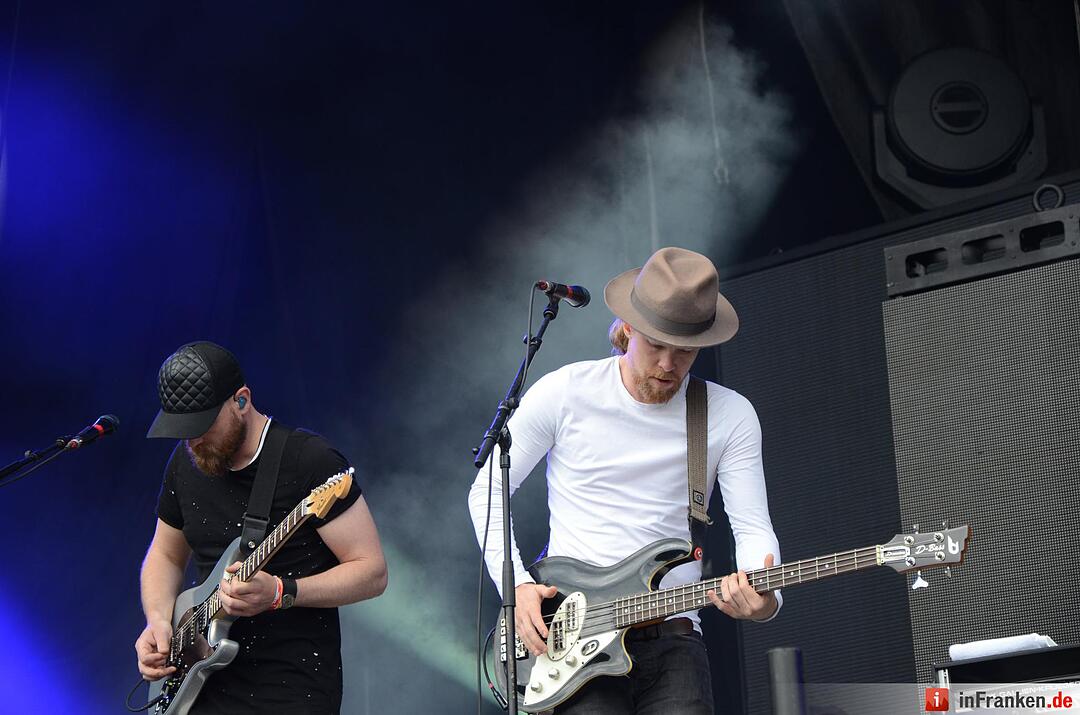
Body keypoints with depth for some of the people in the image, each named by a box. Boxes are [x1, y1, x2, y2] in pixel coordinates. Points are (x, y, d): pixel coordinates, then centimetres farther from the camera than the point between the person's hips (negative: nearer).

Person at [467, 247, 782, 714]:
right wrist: (516, 584, -6)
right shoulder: (565, 392, -1)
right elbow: (487, 490, 6)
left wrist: (762, 596, -21)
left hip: (672, 639, 2)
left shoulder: (730, 416, 3)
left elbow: (754, 529, 0)